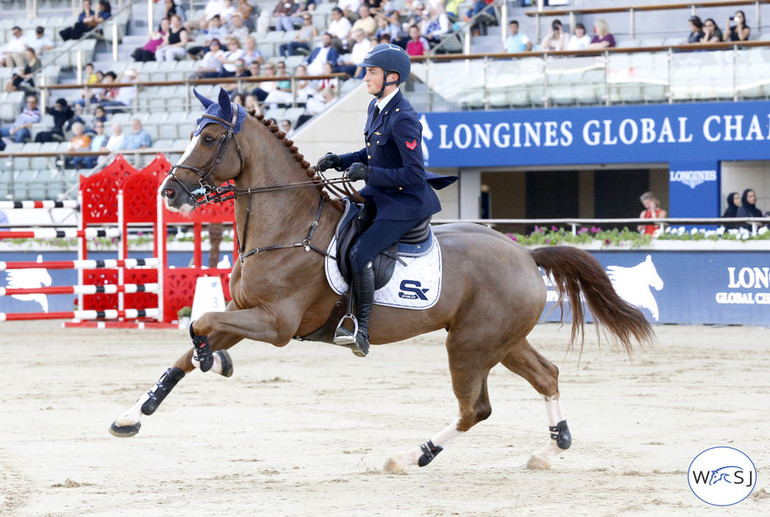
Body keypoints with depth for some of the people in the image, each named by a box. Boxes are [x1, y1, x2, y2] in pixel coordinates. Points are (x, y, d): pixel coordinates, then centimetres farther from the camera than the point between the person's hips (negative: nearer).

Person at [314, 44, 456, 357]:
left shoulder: (402, 119, -23)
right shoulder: (376, 107, 7)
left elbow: (414, 175, -25)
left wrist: (369, 172, -27)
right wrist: (339, 161, 6)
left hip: (405, 203, -11)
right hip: (378, 196, 11)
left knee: (360, 254, -23)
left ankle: (362, 333, -20)